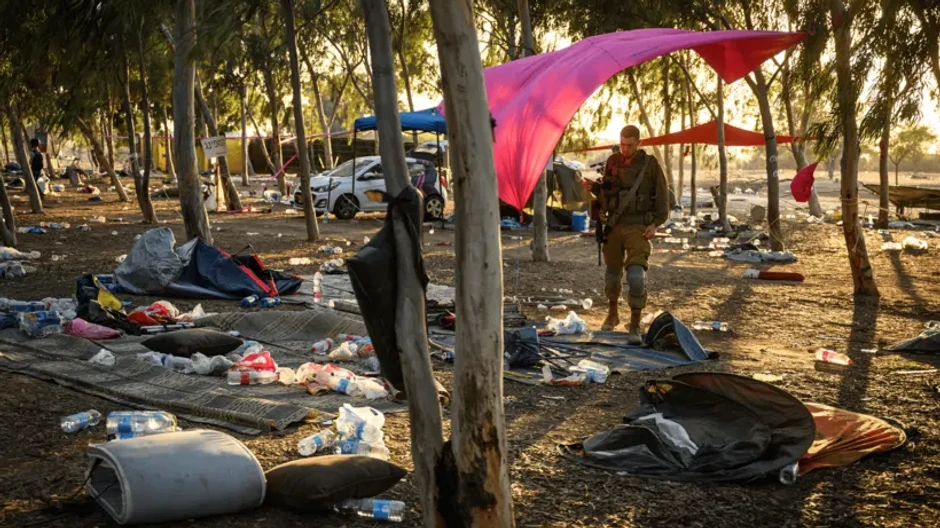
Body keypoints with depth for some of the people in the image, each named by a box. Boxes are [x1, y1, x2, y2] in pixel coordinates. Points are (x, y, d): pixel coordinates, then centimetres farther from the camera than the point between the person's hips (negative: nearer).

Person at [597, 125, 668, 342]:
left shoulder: (650, 164, -4)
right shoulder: (612, 162, 3)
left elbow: (662, 196, 0)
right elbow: (604, 191, 13)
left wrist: (655, 224, -8)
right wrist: (601, 218, 9)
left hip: (638, 227, -3)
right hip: (614, 226, 3)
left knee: (636, 275, -17)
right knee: (613, 272, 15)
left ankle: (635, 325, -10)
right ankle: (613, 313, 39)